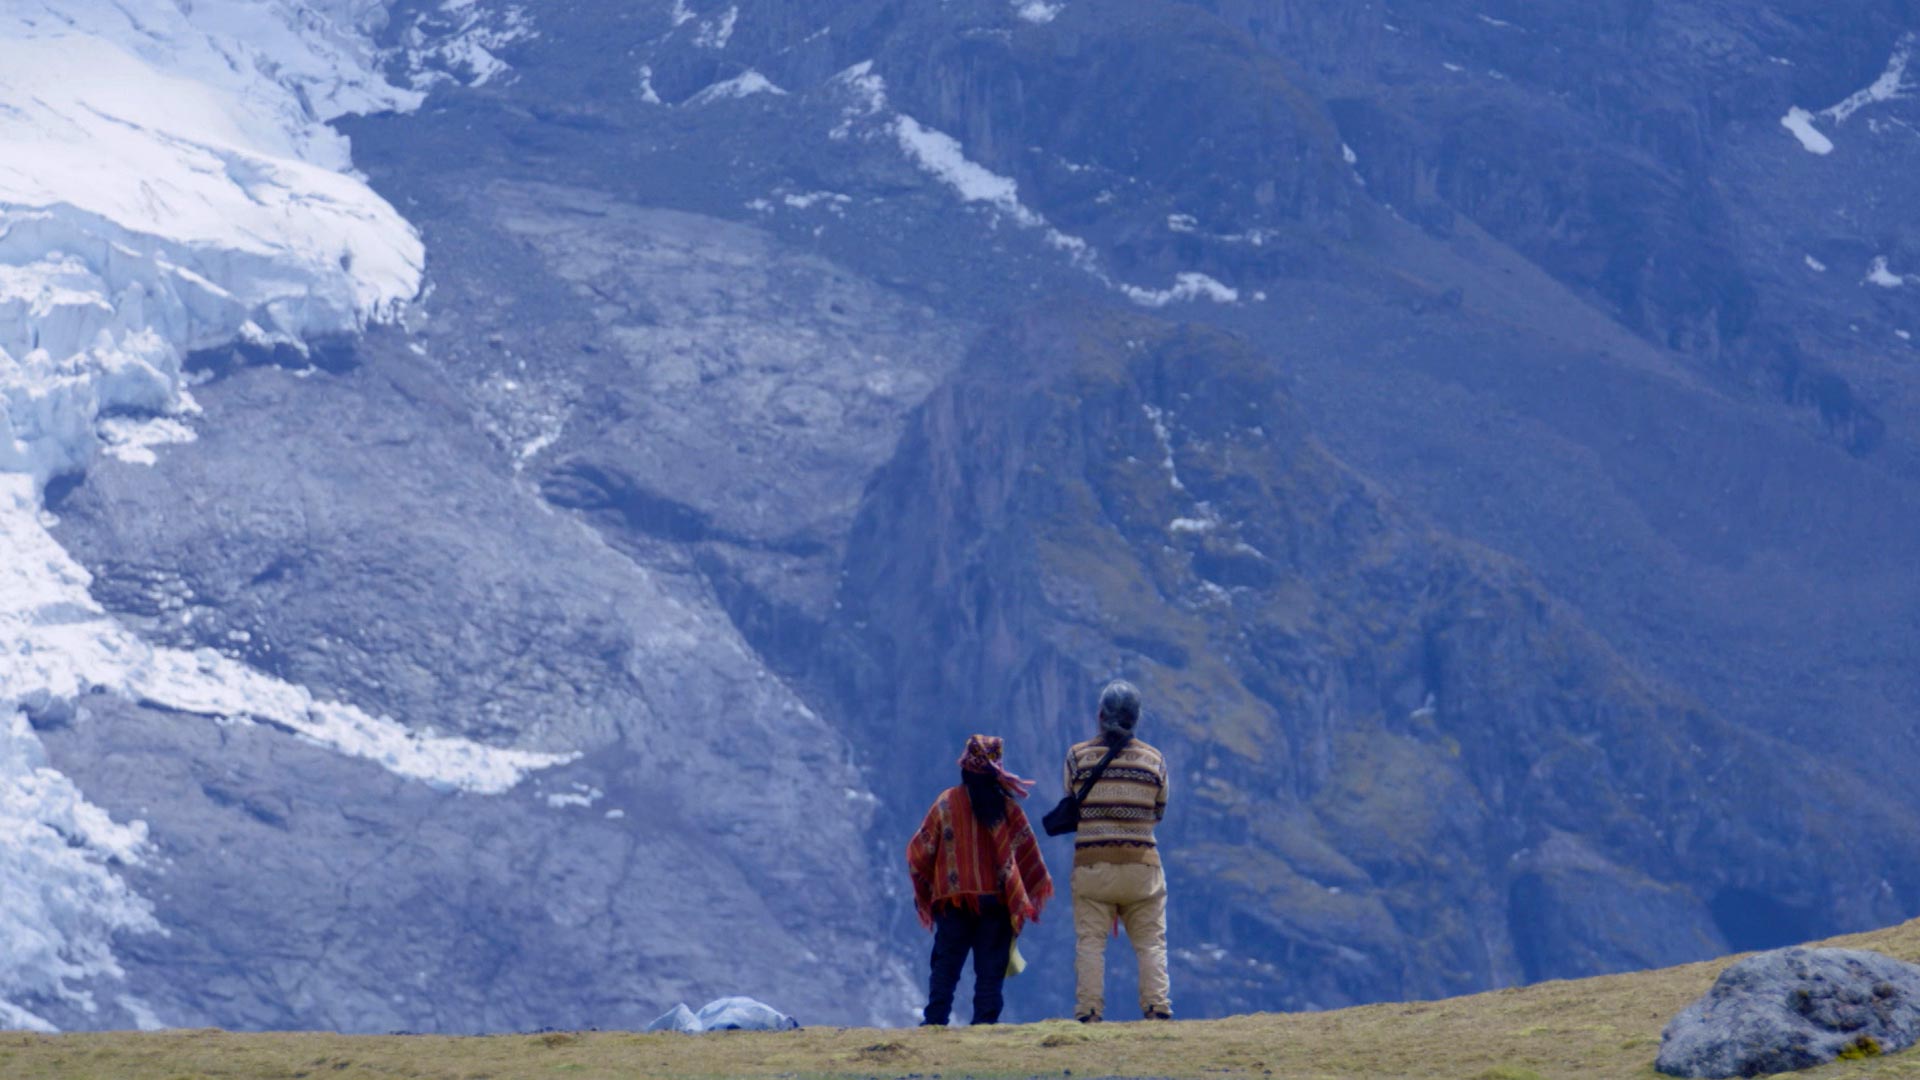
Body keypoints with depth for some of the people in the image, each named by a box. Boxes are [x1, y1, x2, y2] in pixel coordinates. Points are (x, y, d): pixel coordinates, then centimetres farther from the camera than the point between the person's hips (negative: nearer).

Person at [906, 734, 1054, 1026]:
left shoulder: (946, 803, -2)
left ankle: (935, 1021, -4)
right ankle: (986, 1021, -3)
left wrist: (922, 892, 13)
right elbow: (1027, 849, 0)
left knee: (946, 968, 5)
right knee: (990, 969, 4)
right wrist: (1035, 891, 12)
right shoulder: (1006, 806, -2)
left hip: (952, 901, 0)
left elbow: (920, 851, 0)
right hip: (996, 901, 0)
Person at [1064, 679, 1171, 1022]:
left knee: (1089, 943, 3)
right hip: (1141, 865, 1)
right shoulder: (1154, 759, 2)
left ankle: (1088, 1013, -3)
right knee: (1151, 943, 6)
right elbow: (1159, 813, 10)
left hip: (1091, 863, -1)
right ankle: (1157, 1008, -2)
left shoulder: (1077, 756, -2)